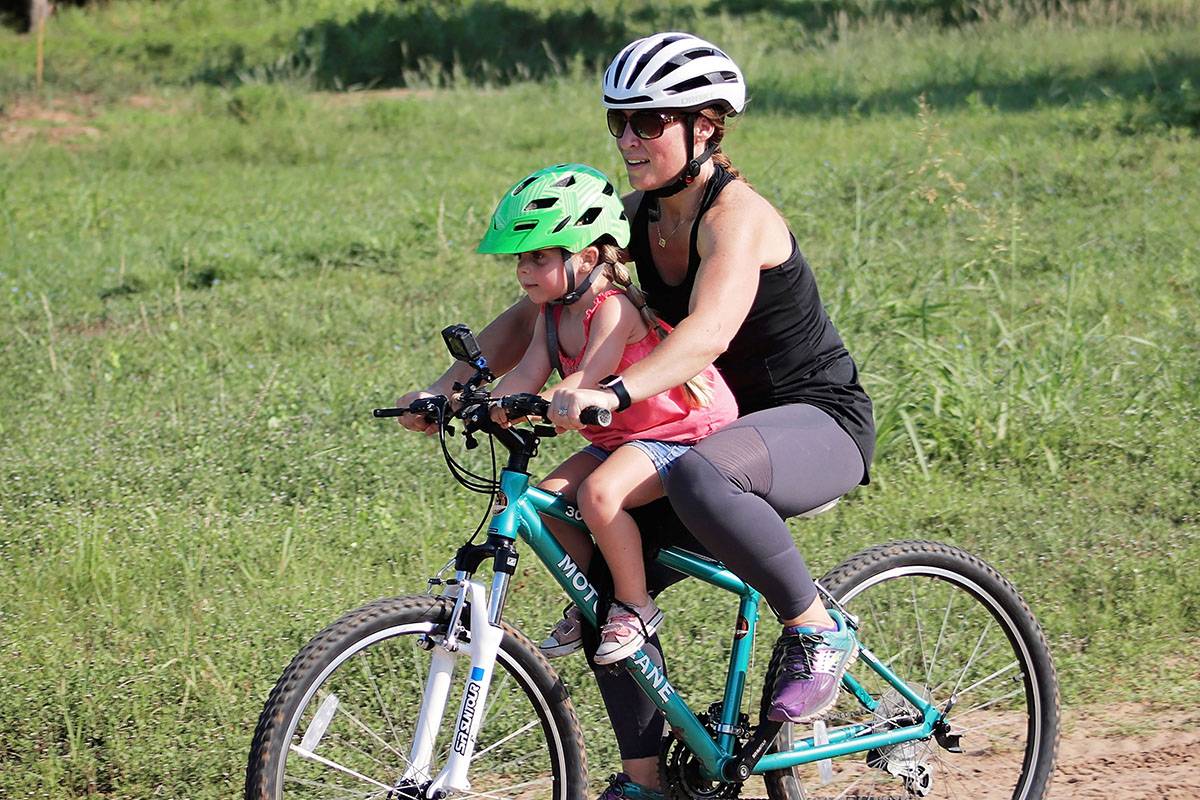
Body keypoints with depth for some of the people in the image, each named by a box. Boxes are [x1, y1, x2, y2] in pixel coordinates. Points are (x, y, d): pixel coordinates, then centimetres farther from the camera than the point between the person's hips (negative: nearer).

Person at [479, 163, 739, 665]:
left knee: (599, 494, -32)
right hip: (616, 438, 9)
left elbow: (585, 382, -33)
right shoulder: (555, 314, 5)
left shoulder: (613, 308, -22)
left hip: (685, 433, -9)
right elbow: (527, 374, -6)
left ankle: (635, 606, -15)